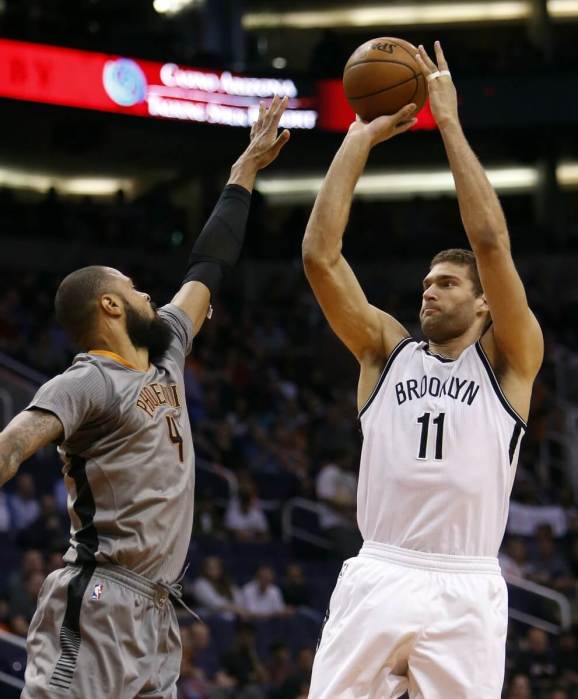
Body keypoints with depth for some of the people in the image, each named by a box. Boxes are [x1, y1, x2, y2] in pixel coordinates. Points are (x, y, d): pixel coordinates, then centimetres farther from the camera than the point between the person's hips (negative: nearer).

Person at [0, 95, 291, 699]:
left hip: (153, 615, 9)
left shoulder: (166, 352, 18)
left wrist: (249, 165, 33)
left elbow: (209, 266, 28)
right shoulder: (87, 383, -8)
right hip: (95, 608, -9)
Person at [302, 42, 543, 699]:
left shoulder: (508, 360, 7)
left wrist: (448, 121, -3)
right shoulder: (387, 351, 15)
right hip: (377, 579, 2)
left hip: (465, 591, -2)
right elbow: (320, 256, 5)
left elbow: (491, 242, -6)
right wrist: (359, 140, 5)